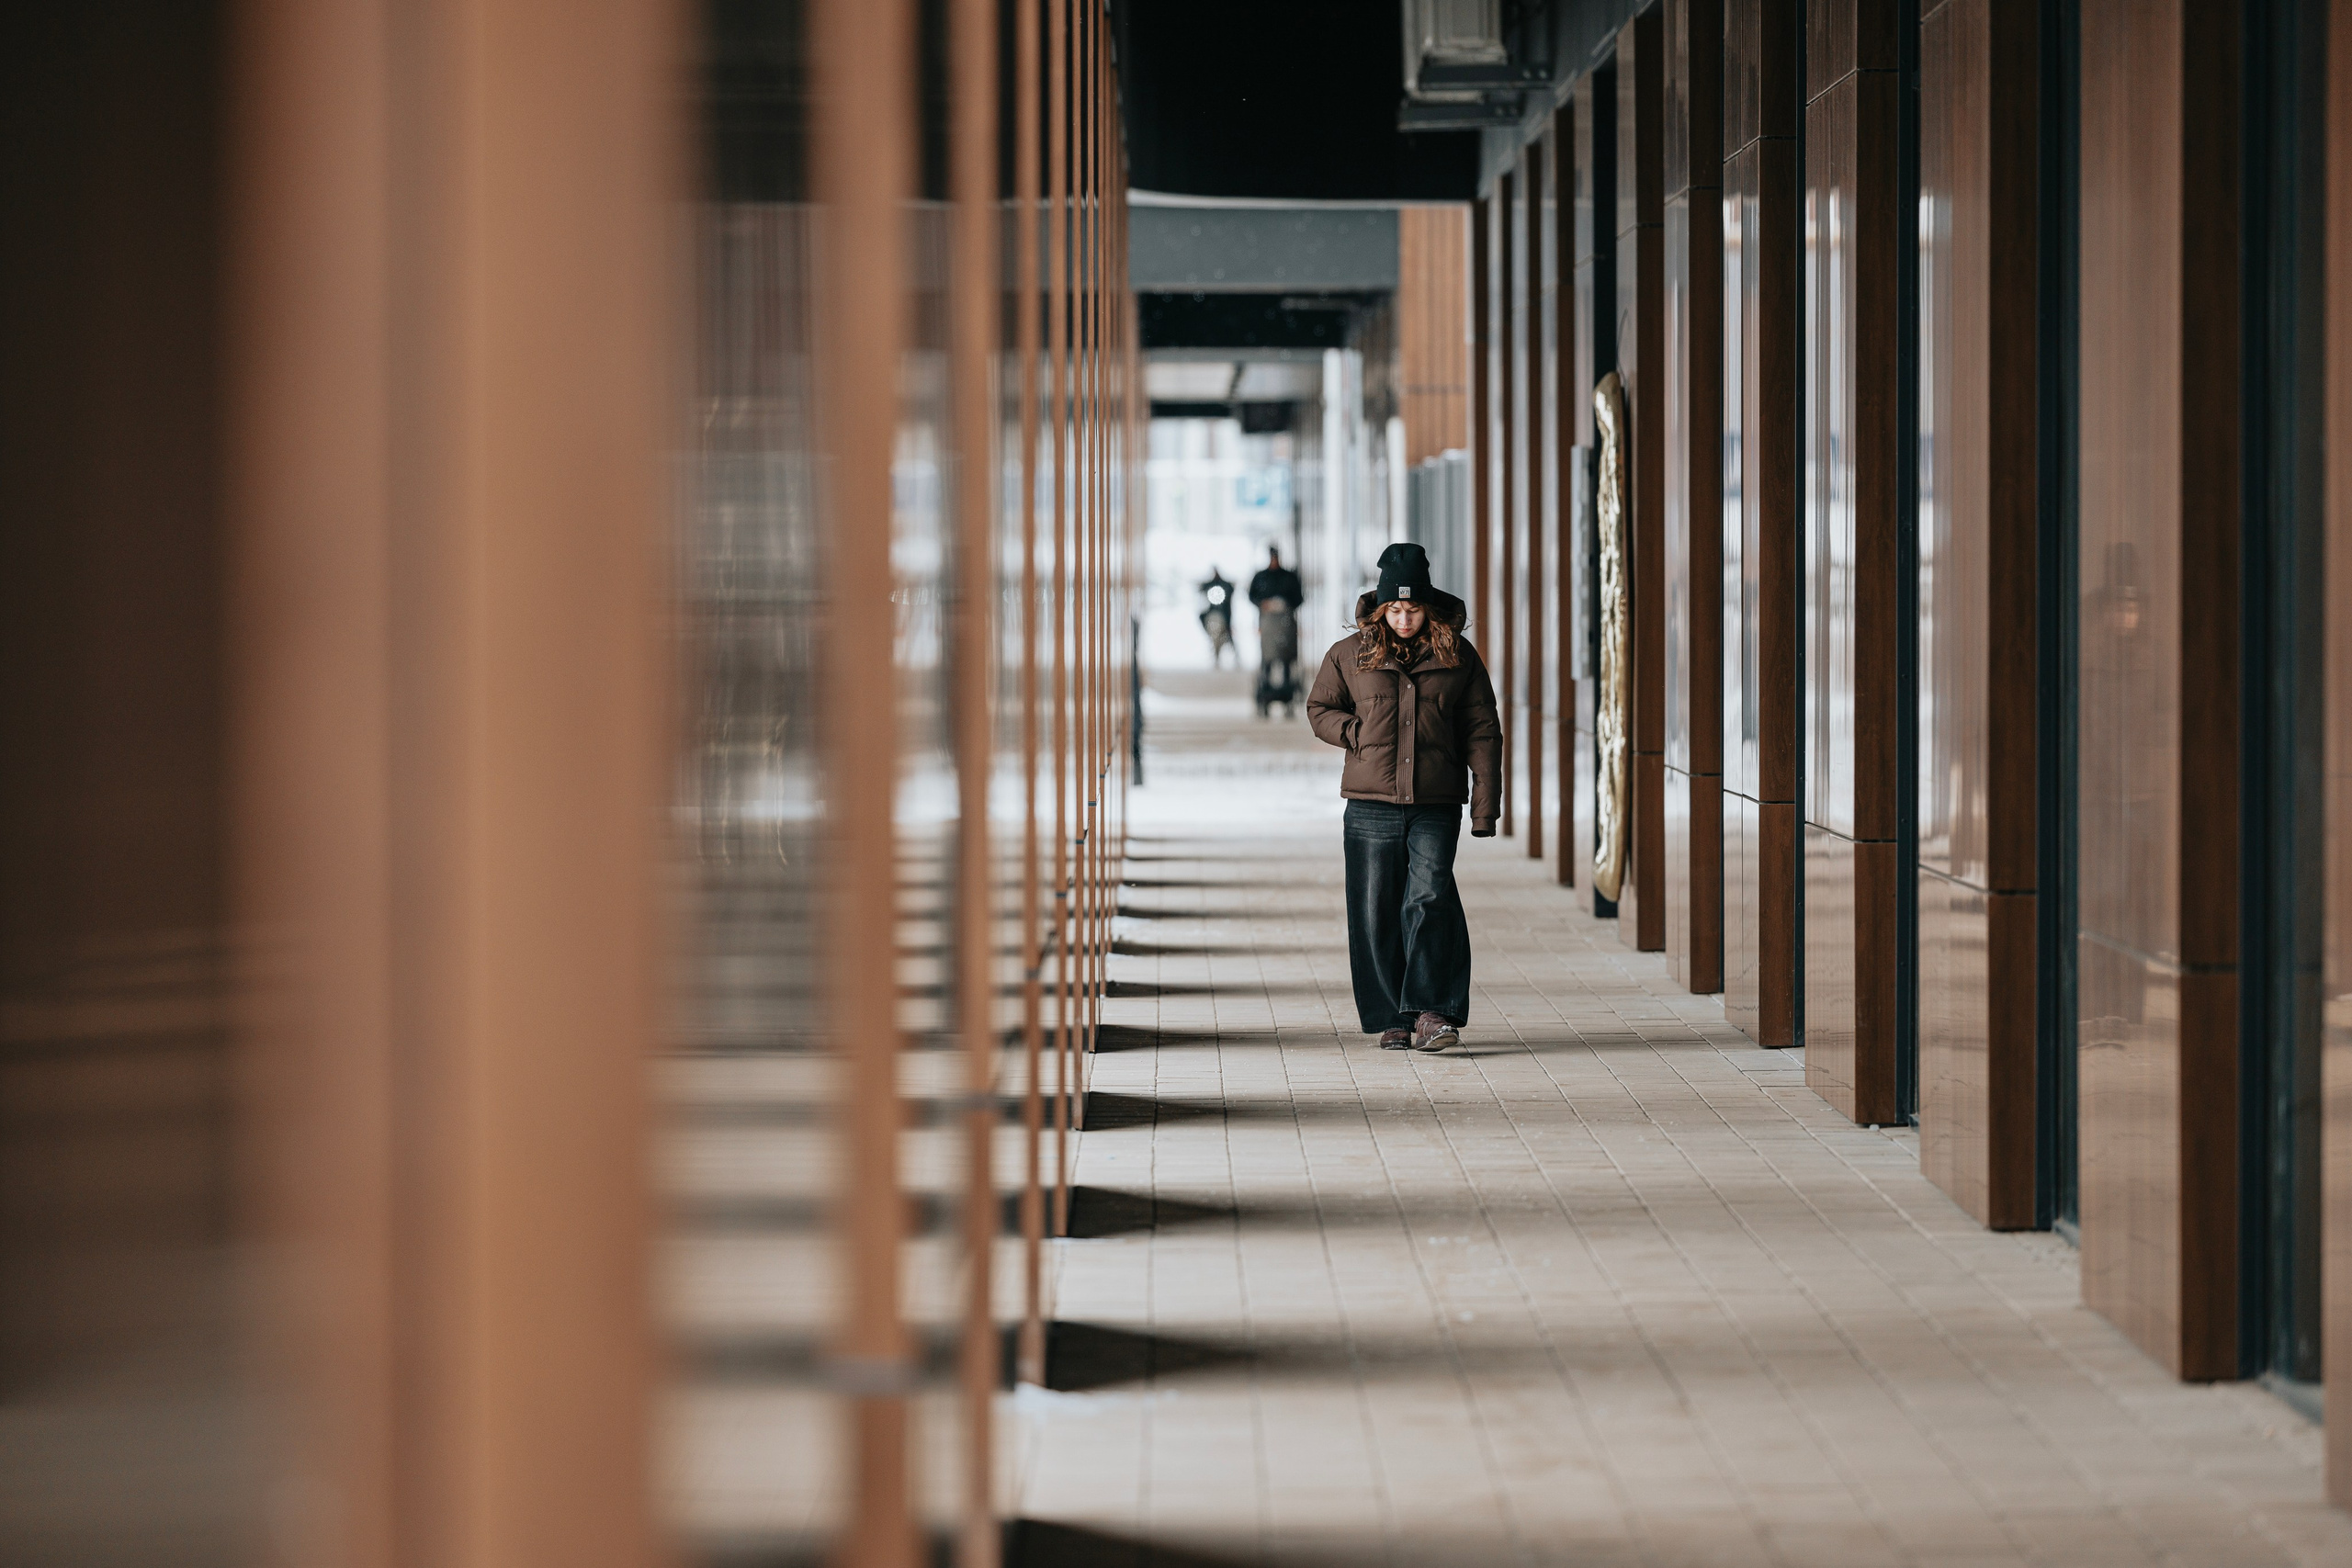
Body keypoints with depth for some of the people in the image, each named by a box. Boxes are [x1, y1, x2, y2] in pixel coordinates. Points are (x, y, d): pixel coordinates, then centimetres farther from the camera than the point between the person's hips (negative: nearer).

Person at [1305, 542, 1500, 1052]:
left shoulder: (1458, 656, 5)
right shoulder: (1351, 654, 5)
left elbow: (1482, 732, 6)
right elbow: (1319, 709, 17)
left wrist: (1485, 808, -1)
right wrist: (1360, 735, -3)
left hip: (1437, 805, -1)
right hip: (1371, 805, 1)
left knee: (1431, 899, -16)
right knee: (1376, 913, 1)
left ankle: (1431, 1011, -14)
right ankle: (1392, 1018, 10)